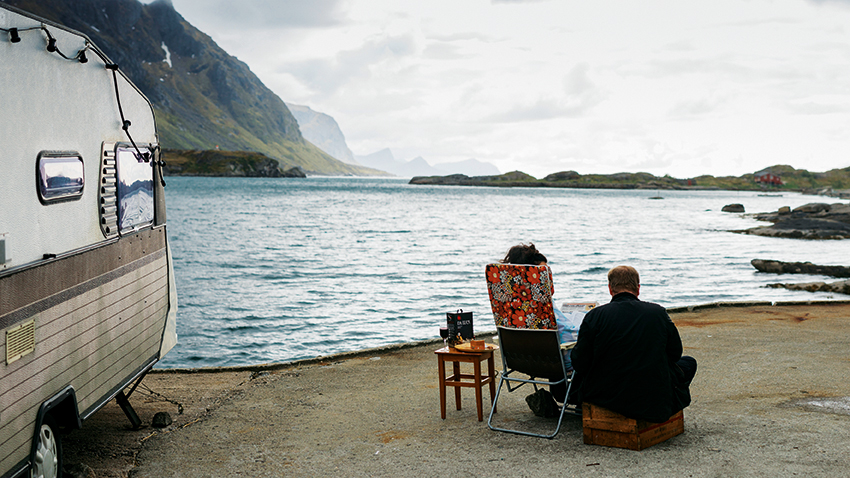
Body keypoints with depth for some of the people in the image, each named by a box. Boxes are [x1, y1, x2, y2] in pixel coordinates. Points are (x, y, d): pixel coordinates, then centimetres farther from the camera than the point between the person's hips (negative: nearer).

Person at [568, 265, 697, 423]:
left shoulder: (594, 316, -12)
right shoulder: (659, 313, -7)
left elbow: (579, 364, -7)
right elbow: (675, 354, 7)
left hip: (604, 398, 2)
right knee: (689, 363, 24)